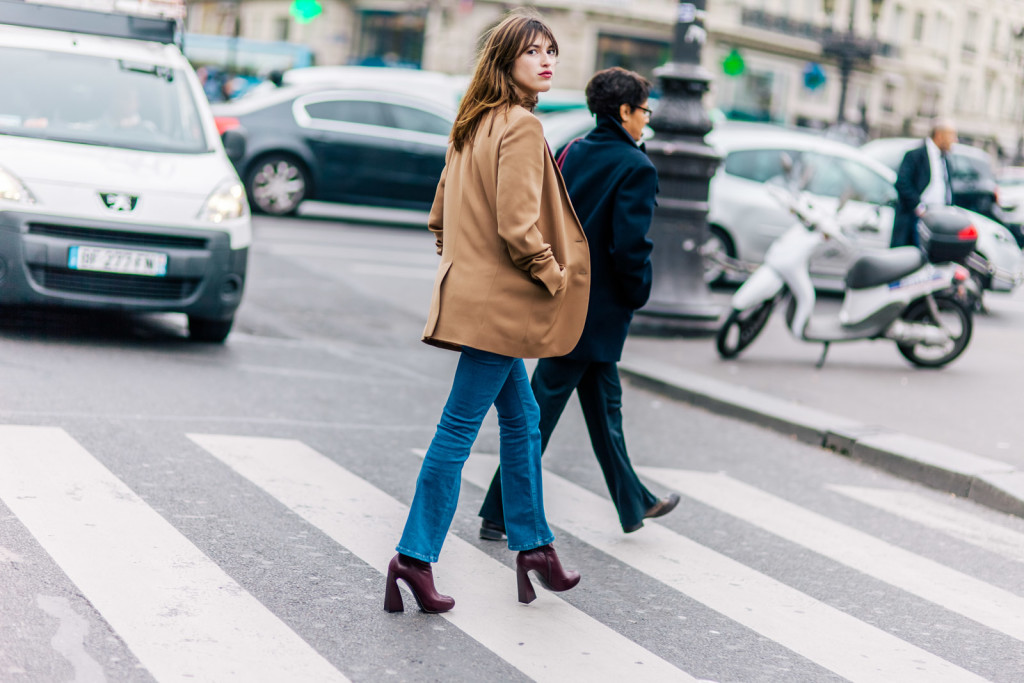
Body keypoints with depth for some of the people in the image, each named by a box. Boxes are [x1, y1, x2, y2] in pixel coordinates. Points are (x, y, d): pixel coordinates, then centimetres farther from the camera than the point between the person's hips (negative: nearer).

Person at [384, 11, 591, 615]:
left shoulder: (477, 125, 13)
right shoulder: (522, 126, -15)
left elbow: (441, 217, 19)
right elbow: (517, 226, -22)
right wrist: (554, 279, -9)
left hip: (479, 296, 10)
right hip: (500, 303, -10)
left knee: (523, 418, 18)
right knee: (460, 429, -6)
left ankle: (533, 544, 26)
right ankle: (416, 558, -2)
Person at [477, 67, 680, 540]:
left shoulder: (574, 153, 7)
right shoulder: (637, 167, -15)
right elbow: (630, 246, -22)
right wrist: (637, 296, -6)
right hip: (598, 308, -8)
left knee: (604, 403, 19)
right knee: (543, 407, -2)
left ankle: (633, 504, 33)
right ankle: (500, 516, 4)